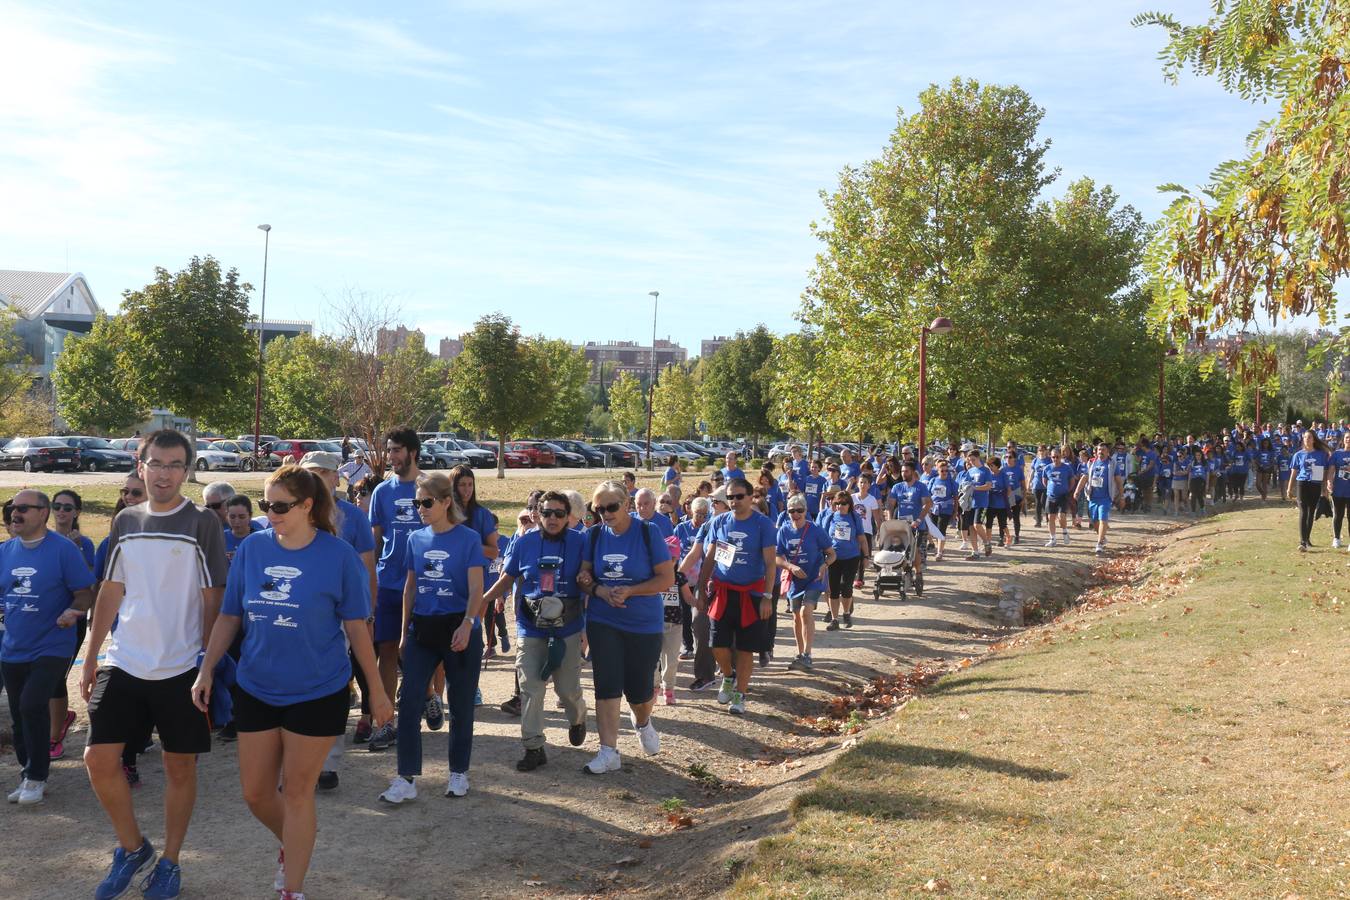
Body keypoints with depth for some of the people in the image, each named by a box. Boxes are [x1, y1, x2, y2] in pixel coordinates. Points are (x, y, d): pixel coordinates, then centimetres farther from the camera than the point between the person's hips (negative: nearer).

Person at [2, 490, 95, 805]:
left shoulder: (64, 549, -9)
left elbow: (85, 594, -8)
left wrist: (72, 612, -26)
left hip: (51, 647, -6)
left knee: (33, 705, -18)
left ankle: (36, 777, -2)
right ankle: (28, 774, 27)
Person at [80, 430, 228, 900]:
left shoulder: (204, 523, -6)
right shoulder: (125, 521, 6)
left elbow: (213, 599, -5)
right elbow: (111, 591, 12)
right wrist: (91, 656, 11)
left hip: (181, 668, -4)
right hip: (124, 665, 4)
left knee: (180, 767, 6)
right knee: (99, 759, 2)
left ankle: (170, 861, 24)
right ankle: (132, 847, 24)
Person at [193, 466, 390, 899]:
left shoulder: (338, 554, -12)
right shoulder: (251, 548, -2)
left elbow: (356, 627, -5)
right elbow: (229, 616, 6)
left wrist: (376, 690, -1)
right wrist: (206, 671, -1)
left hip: (317, 692, -4)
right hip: (255, 689, 4)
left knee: (297, 793, 5)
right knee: (255, 793, 12)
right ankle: (292, 845, 43)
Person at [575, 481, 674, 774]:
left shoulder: (648, 533, -10)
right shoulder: (595, 535, 0)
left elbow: (667, 579, -11)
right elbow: (584, 576, 5)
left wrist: (629, 591, -22)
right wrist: (600, 590, -17)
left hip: (644, 624, -2)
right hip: (603, 622, 2)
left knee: (639, 688, 7)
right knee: (606, 685, -4)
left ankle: (642, 722, 41)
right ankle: (609, 752, 2)